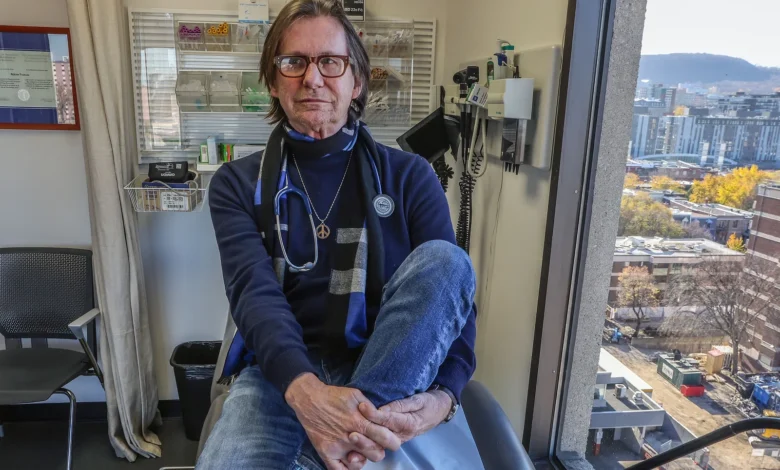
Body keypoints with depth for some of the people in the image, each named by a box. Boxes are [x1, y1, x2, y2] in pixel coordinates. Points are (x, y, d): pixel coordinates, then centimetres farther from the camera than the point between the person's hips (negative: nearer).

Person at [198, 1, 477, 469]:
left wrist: (443, 395, -25)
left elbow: (450, 287, -5)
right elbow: (254, 291, -12)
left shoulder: (409, 176, 4)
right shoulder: (237, 184, 4)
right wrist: (304, 390, -32)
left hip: (392, 368, 3)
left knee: (443, 259, -26)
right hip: (282, 373, -2)